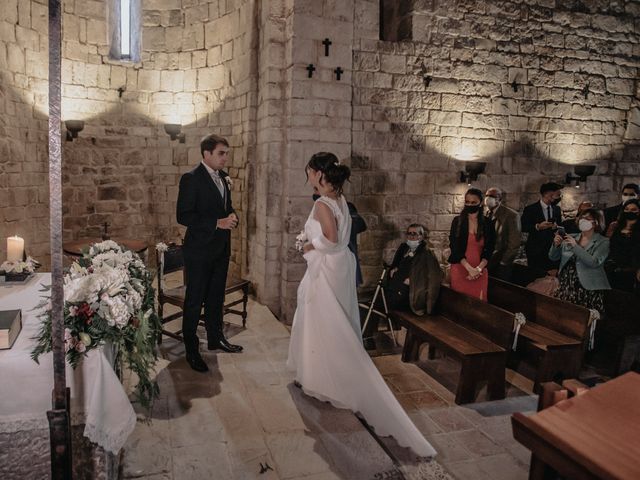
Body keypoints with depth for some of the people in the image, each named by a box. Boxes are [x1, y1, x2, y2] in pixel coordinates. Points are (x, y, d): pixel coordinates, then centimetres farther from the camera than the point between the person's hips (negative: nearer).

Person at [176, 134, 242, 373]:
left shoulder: (223, 177, 9)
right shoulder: (191, 179, -14)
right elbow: (183, 216, -19)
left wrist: (232, 216, -3)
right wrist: (217, 223, -24)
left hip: (221, 248, 8)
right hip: (199, 250, -7)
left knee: (216, 298, 19)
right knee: (195, 301, 3)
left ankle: (216, 338, 35)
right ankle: (191, 350, 15)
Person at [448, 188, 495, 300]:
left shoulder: (488, 223, 4)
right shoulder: (457, 221, 0)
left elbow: (489, 250, 2)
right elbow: (454, 248, -5)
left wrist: (478, 269, -12)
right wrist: (469, 268, -14)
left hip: (480, 272, 1)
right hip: (460, 269, -1)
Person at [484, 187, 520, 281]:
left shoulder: (511, 215, -11)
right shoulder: (487, 214, 5)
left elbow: (514, 244, -13)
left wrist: (503, 263, -12)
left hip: (502, 264, -4)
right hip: (487, 262, 4)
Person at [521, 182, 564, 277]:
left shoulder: (557, 209, 13)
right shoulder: (530, 209, -2)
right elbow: (523, 227, -6)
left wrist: (557, 226, -7)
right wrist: (537, 226, -22)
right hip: (536, 250, -3)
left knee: (553, 274, -4)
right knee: (537, 276, -4)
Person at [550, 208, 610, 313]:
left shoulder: (603, 242, 0)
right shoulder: (571, 237, 10)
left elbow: (594, 262, -15)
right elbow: (553, 257, 10)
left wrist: (575, 246, -18)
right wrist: (556, 244, -9)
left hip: (588, 290, -3)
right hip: (566, 287, 3)